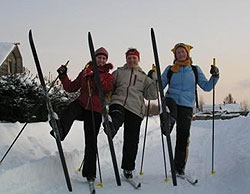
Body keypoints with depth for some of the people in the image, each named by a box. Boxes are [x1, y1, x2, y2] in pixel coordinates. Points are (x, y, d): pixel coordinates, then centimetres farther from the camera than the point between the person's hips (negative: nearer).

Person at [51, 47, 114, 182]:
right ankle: (59, 130, -62)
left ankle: (89, 173, 6)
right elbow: (71, 88, 16)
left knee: (91, 142, -3)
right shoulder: (85, 72, 18)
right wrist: (63, 76, 3)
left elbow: (106, 87, -11)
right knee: (71, 109, -35)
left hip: (95, 111, -1)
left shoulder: (108, 76, 12)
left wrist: (94, 77, -23)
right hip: (81, 105, 2)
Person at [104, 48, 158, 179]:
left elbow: (151, 95, 13)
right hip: (118, 103, -1)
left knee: (131, 140, 0)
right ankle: (111, 127, -71)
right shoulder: (119, 72, 20)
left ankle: (128, 168, 12)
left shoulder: (144, 77, 22)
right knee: (116, 115, -39)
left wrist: (154, 80, 0)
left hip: (135, 109, 1)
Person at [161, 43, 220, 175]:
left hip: (187, 105, 0)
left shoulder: (195, 70, 14)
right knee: (169, 103, -39)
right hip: (172, 100, 1)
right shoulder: (170, 69, 13)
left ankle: (179, 167, 8)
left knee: (183, 137, -1)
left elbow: (206, 87, 10)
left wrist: (214, 77, -5)